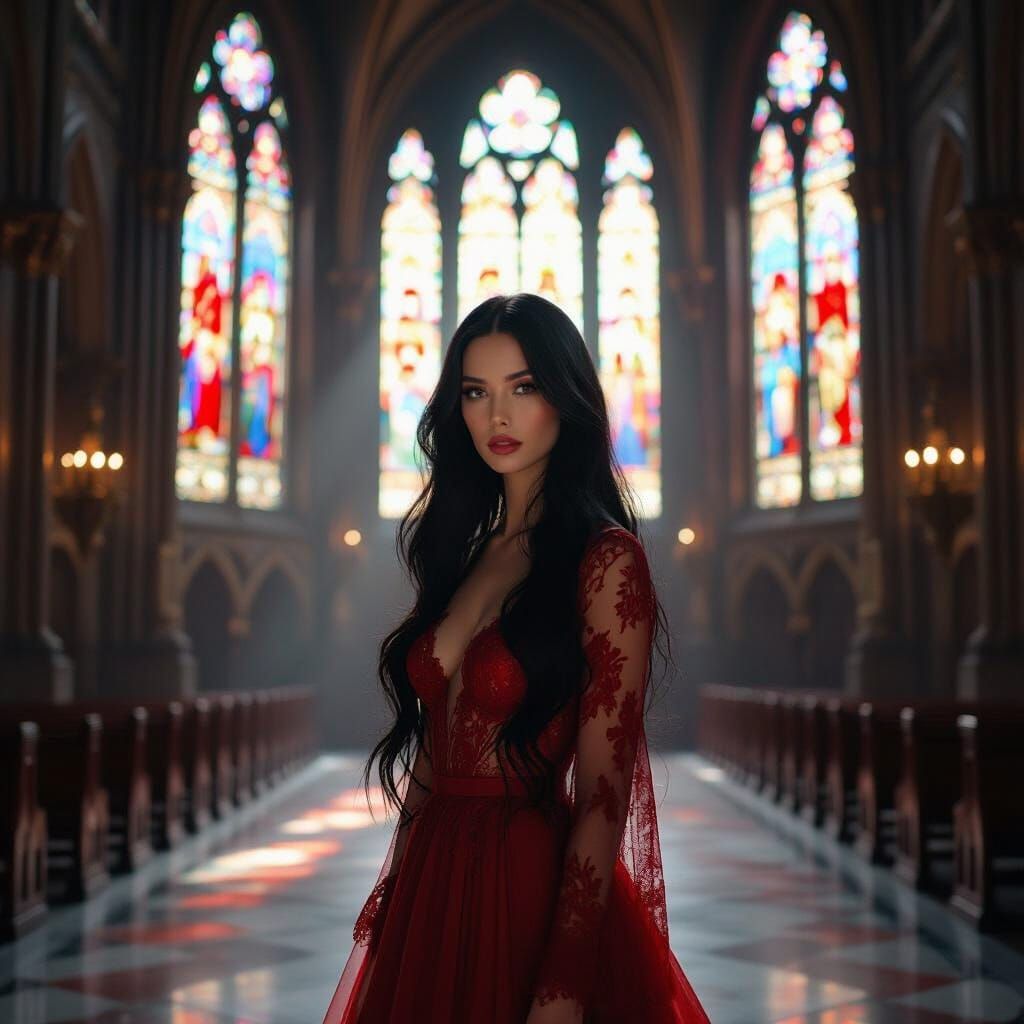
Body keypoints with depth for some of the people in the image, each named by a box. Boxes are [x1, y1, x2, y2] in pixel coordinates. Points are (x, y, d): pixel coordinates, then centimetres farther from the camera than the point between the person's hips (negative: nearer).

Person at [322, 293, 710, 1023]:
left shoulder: (606, 559, -13)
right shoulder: (465, 550, 7)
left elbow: (603, 795, -17)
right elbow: (431, 751, 10)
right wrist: (387, 906, 9)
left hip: (533, 890, -6)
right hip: (430, 889, 6)